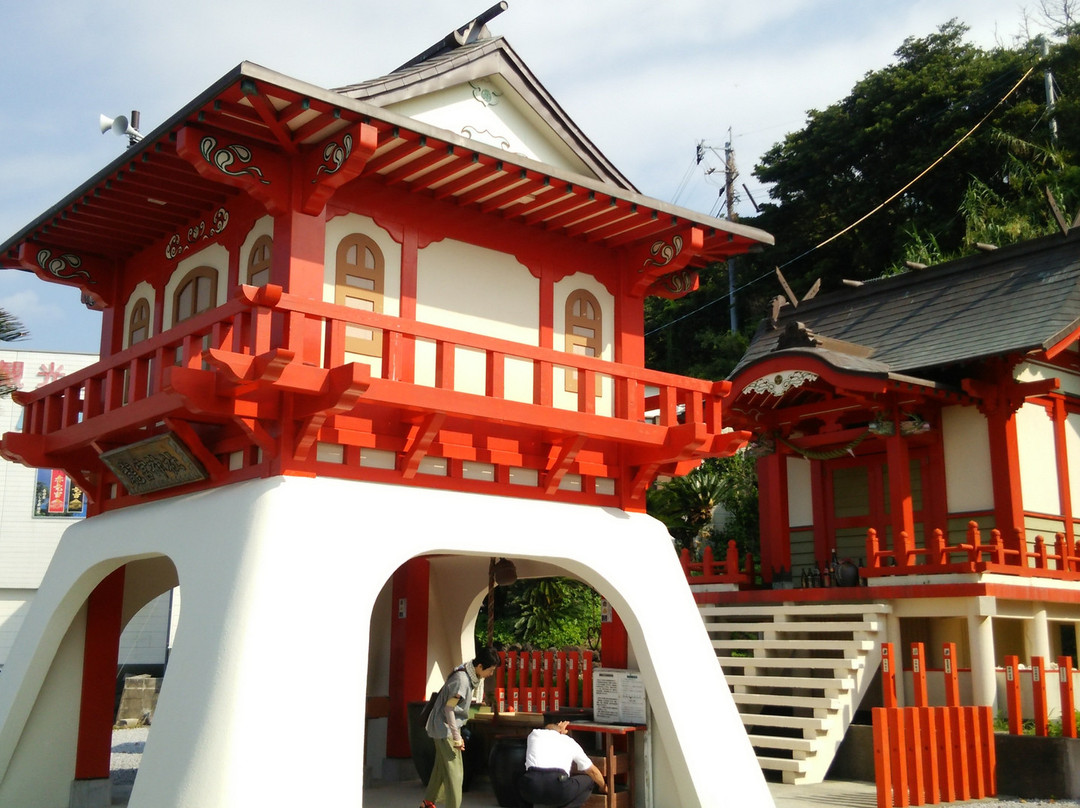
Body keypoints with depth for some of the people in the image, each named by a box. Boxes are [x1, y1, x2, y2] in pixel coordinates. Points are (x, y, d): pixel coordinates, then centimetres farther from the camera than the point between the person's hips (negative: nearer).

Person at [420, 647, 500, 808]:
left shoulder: (468, 675, 4)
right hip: (445, 728, -10)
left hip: (443, 728, 10)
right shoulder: (461, 680, -25)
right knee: (454, 771, -8)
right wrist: (457, 737, -23)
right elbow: (448, 708, -26)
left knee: (442, 767, 19)